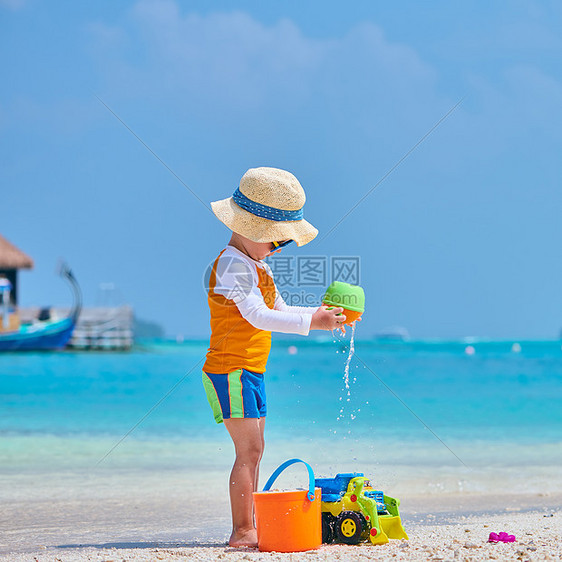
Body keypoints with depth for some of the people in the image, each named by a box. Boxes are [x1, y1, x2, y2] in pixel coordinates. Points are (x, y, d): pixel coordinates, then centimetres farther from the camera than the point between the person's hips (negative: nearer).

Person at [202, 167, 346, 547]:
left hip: (251, 372, 11)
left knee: (253, 450, 12)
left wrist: (320, 314, 9)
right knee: (249, 450, -12)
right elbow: (257, 316, -27)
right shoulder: (233, 265, -17)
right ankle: (242, 531, -11)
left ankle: (248, 528, 17)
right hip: (231, 370, -11)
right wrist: (311, 323, -28)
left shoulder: (256, 267, 17)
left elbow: (279, 311, 22)